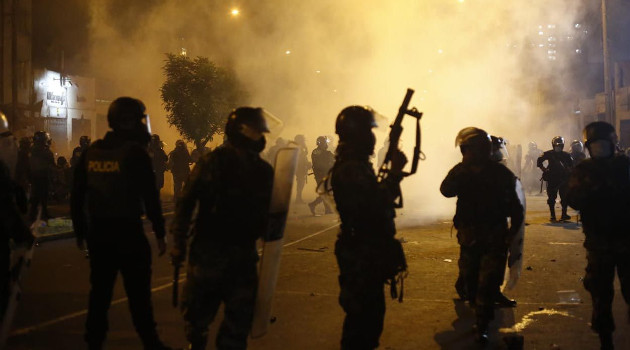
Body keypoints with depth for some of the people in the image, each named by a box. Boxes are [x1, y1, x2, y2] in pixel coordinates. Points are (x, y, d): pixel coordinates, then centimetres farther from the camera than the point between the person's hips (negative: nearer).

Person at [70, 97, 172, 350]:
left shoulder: (91, 152, 6)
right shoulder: (135, 151, -10)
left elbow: (77, 196, 9)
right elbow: (150, 196, -13)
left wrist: (80, 230, 17)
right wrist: (160, 233, -6)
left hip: (98, 232, 5)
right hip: (128, 232, -5)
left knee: (100, 290, 15)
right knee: (138, 292, 2)